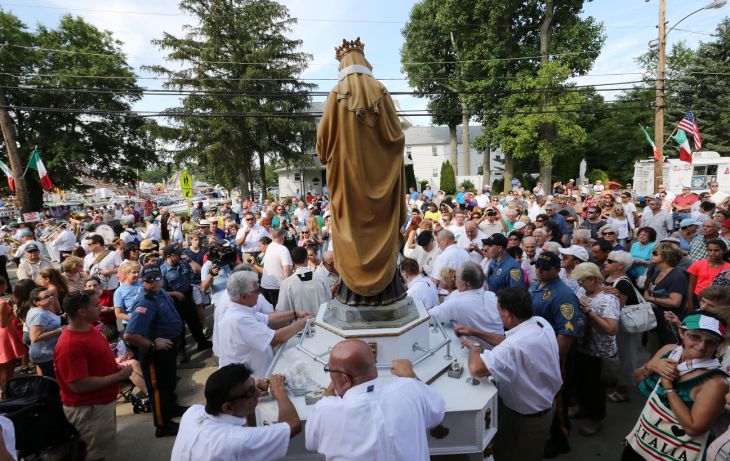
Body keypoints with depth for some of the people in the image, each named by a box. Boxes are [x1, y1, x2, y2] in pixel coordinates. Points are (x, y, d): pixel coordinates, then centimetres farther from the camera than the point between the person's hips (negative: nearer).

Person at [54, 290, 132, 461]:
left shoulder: (89, 329, -1)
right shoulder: (70, 345, -31)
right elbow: (79, 385, -30)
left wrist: (116, 366, -2)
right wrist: (119, 376, -23)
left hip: (104, 401, 9)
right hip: (88, 408, -9)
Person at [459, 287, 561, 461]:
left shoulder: (517, 345, -40)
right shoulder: (540, 322, -11)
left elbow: (476, 369, -43)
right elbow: (507, 341, 4)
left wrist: (474, 346, -23)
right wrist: (474, 333, 3)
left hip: (527, 417, -8)